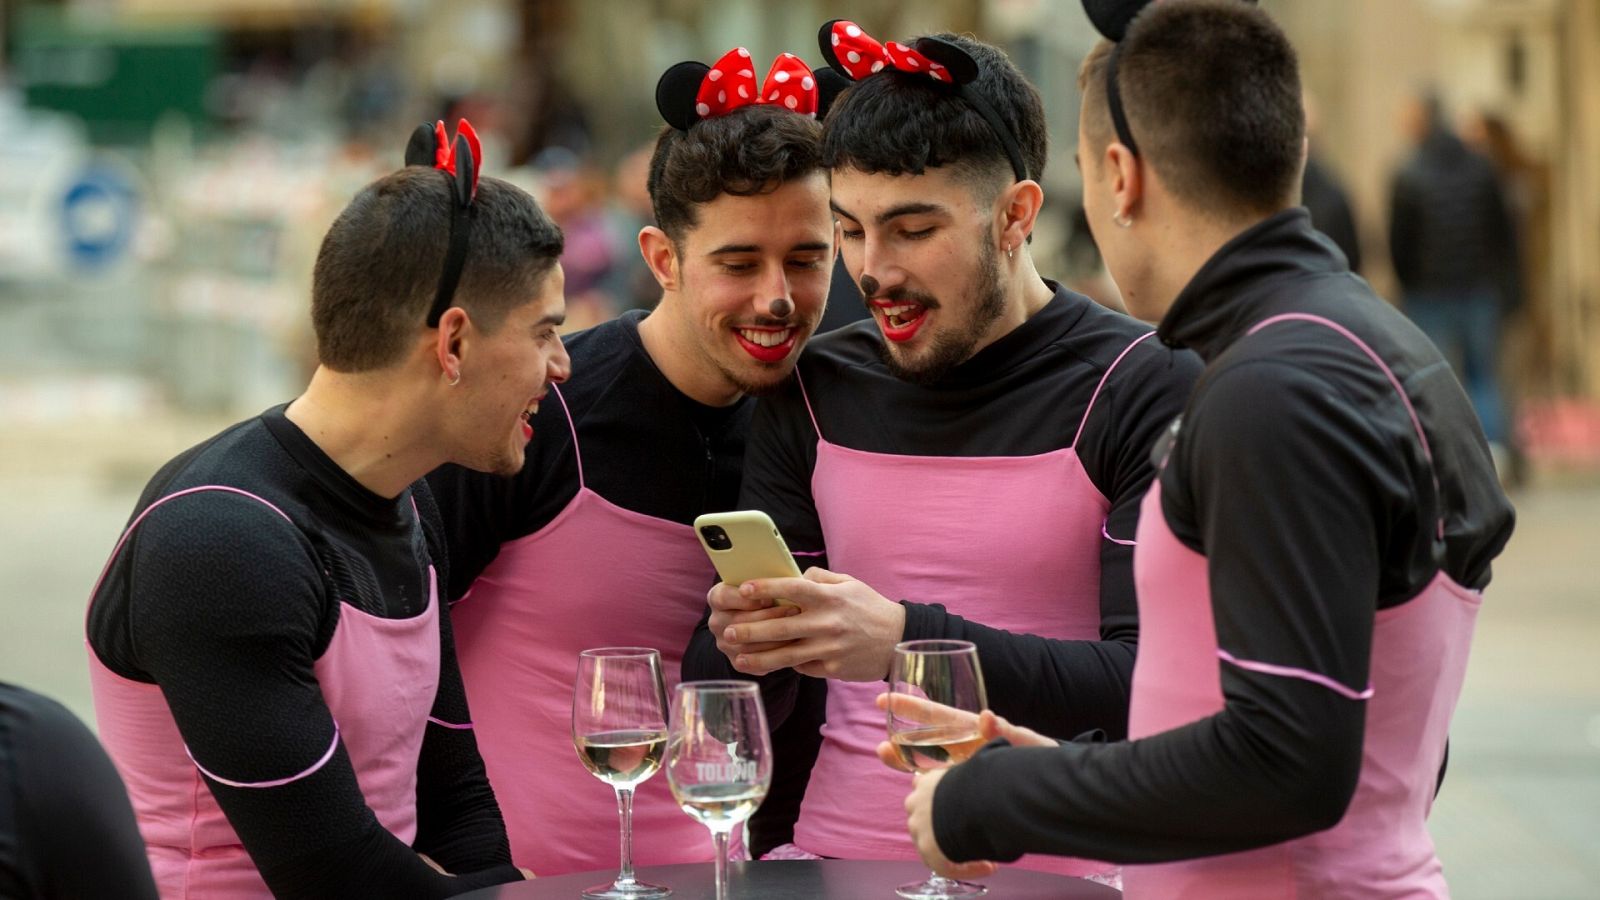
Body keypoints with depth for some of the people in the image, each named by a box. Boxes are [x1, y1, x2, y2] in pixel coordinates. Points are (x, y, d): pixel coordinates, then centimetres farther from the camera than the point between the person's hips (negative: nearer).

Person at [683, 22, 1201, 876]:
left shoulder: (1145, 389, -4)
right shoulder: (813, 394, 10)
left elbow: (1155, 690, -14)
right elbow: (723, 704, 11)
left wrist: (906, 641, -23)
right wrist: (741, 645, -13)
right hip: (833, 853, 4)